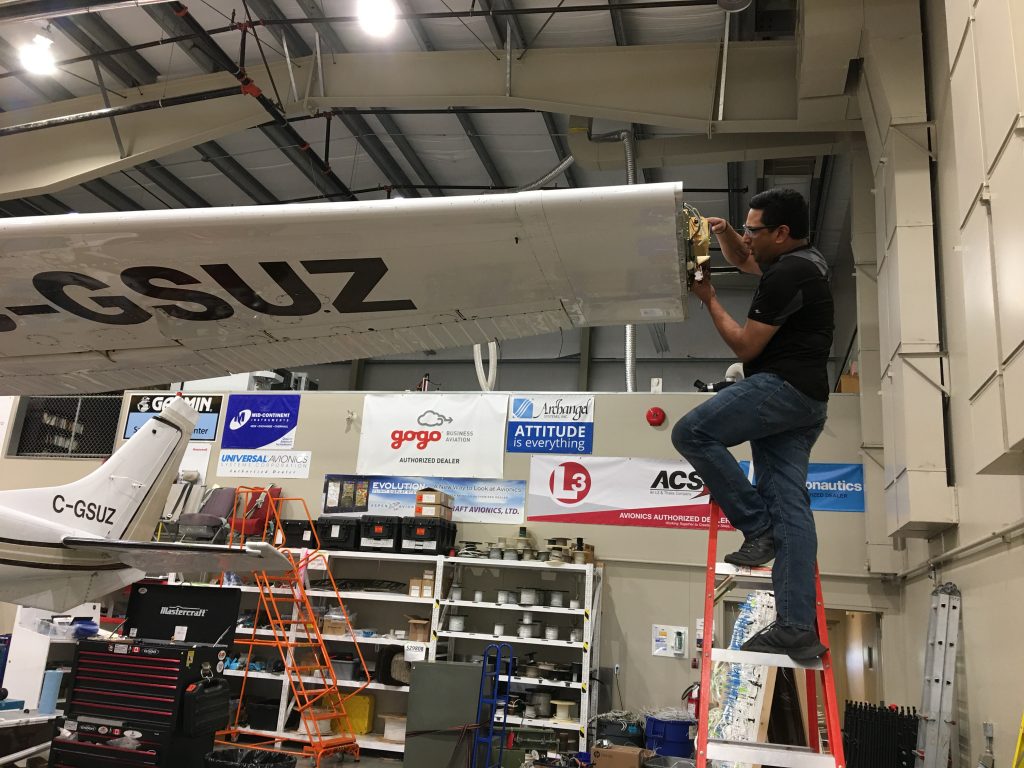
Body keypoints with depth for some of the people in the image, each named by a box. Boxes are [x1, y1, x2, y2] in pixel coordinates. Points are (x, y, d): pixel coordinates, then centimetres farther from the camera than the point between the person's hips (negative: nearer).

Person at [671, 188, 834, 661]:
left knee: (691, 433, -12)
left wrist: (709, 300, -2)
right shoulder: (803, 262, 19)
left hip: (782, 387, -10)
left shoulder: (786, 277, -13)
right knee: (790, 505, 3)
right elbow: (741, 261, 36)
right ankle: (798, 629, 1)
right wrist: (723, 232, 16)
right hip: (804, 399, 10)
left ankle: (758, 527, -5)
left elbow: (745, 347, -12)